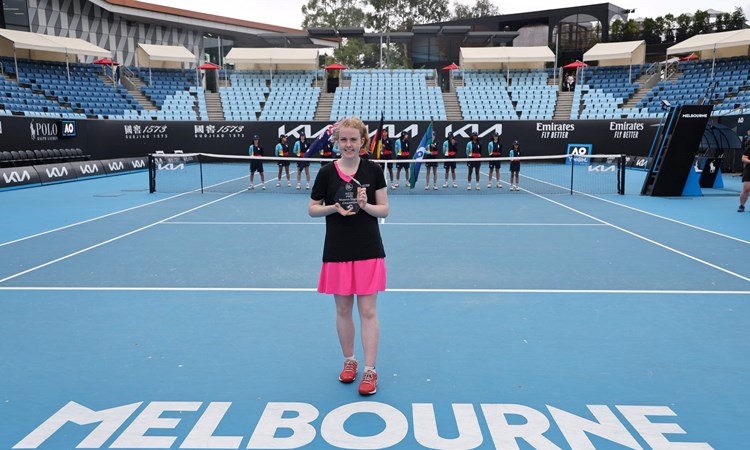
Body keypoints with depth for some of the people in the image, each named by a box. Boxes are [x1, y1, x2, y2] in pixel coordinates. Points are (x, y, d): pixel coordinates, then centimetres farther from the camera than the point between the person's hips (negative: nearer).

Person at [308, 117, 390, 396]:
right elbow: (312, 209, 5)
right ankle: (349, 361, 30)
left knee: (368, 311, 0)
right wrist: (335, 208, -13)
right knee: (343, 310, 11)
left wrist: (365, 205, -19)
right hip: (337, 252, 1)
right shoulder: (326, 173, -1)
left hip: (369, 251, -1)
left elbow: (384, 210, 0)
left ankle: (370, 370, 10)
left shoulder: (373, 170, -2)